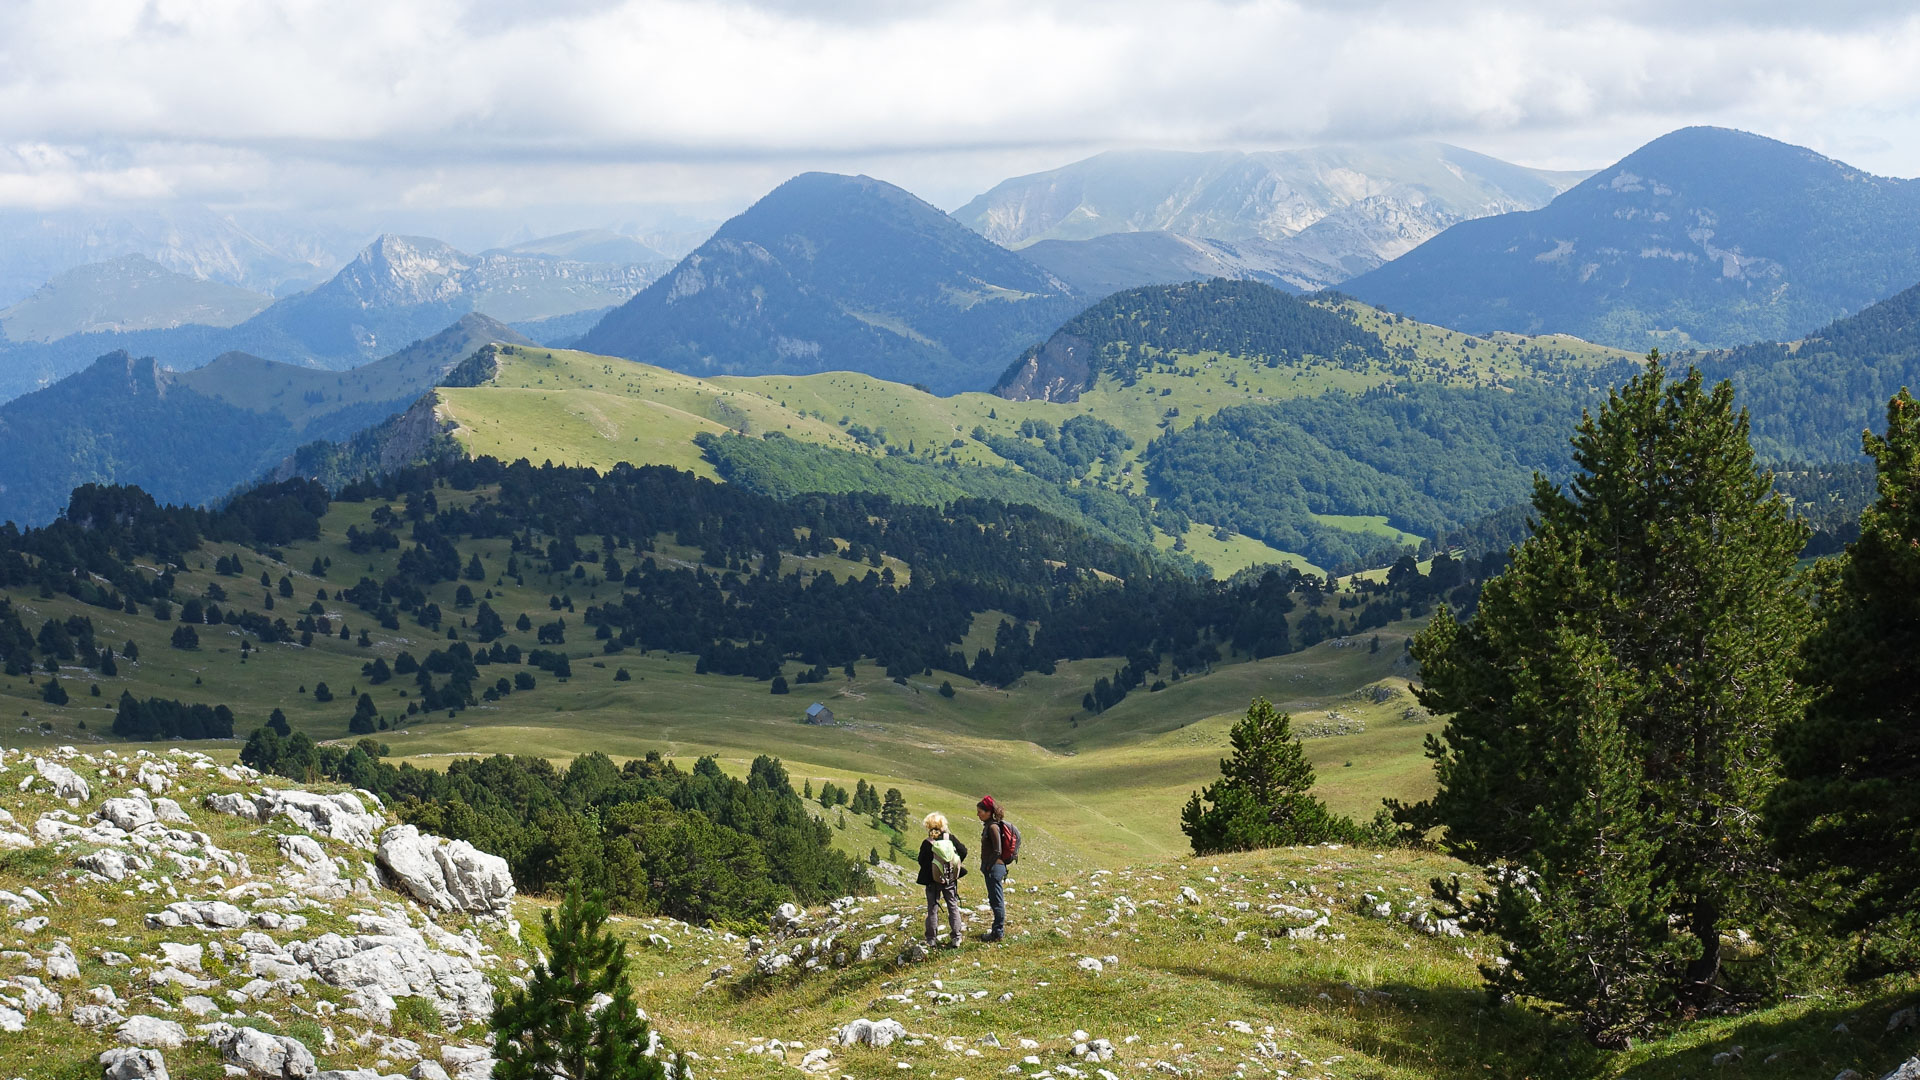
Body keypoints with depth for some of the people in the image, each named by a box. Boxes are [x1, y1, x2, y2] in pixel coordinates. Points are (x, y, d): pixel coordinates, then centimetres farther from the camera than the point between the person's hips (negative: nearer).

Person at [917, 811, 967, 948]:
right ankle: (956, 938, 9)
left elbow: (922, 862, -7)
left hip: (933, 880, -2)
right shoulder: (951, 838, -7)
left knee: (933, 909, 8)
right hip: (950, 880, 2)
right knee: (953, 907, 11)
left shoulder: (927, 843, -13)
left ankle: (932, 939, 9)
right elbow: (963, 852, 0)